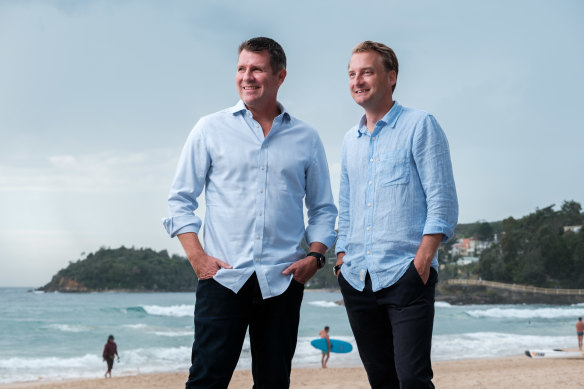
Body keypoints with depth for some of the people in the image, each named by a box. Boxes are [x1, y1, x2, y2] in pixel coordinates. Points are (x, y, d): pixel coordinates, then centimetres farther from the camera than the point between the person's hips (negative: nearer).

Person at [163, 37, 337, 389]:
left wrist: (315, 255, -1)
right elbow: (181, 200, 7)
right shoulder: (211, 129, 7)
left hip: (282, 281, 2)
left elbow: (323, 209, 16)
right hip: (223, 277, -1)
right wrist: (197, 256, -6)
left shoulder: (306, 138, 11)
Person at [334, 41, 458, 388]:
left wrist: (423, 258, -15)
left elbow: (442, 199, -7)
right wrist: (341, 256, 13)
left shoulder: (420, 125, 0)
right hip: (356, 279, 6)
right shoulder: (351, 140, 19)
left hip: (405, 274, -6)